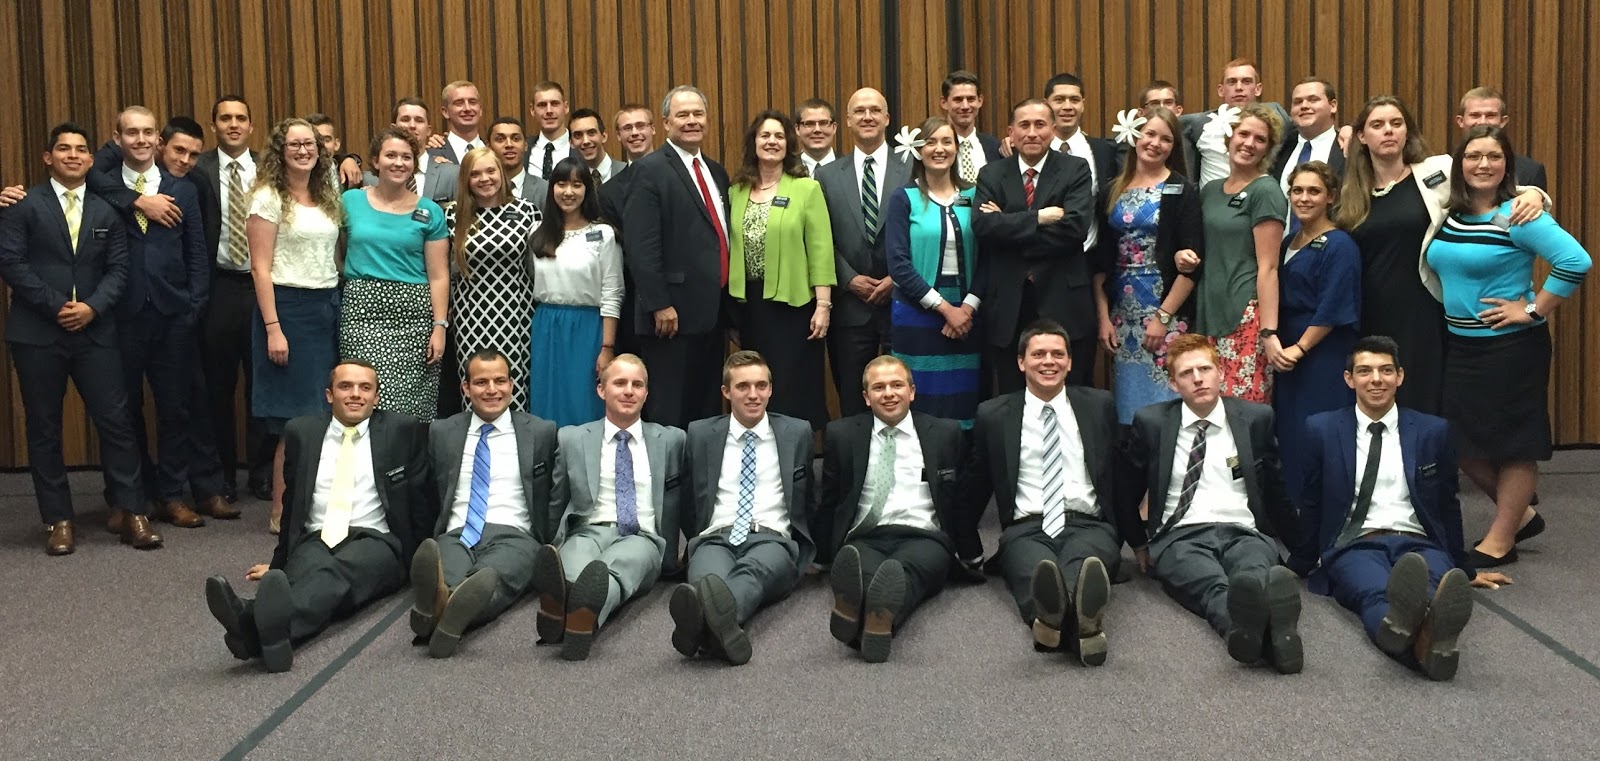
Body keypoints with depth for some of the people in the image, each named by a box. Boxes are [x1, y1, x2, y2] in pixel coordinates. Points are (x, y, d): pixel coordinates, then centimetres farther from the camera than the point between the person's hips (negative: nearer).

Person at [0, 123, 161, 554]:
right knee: (44, 427, 4)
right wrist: (56, 306, -12)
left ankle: (132, 513, 5)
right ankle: (59, 520, 13)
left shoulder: (106, 211, 13)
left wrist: (92, 307, -11)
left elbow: (118, 269, 6)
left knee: (116, 420, -2)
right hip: (37, 333, -2)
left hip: (95, 332, 2)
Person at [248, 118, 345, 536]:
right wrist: (273, 329, -16)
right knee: (296, 421, -5)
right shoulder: (269, 198, -5)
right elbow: (260, 268, -9)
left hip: (328, 307, 6)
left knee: (326, 415, 6)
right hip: (288, 308, -6)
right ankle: (281, 513, 4)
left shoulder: (328, 198, 14)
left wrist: (336, 308, 8)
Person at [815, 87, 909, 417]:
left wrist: (897, 279, -9)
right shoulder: (828, 175, 8)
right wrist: (850, 279, -7)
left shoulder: (912, 169, 3)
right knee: (852, 404, 5)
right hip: (850, 306, 1)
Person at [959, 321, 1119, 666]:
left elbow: (1122, 475, 21)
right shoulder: (994, 415, 13)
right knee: (1035, 568, -39)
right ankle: (1079, 625, -71)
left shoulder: (1099, 405, 16)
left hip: (1088, 525, 1)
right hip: (1026, 528, 0)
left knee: (1085, 561, -39)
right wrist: (969, 552, 19)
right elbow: (973, 489, 20)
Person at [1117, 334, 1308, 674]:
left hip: (1243, 534, 1)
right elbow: (1125, 491, 22)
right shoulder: (1151, 423, 10)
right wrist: (1139, 544, 20)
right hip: (1179, 536, -1)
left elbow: (1275, 491, 21)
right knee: (1214, 587, -39)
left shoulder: (1256, 418, 13)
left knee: (1257, 575, -39)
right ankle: (1247, 625, -71)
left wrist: (1302, 551, 24)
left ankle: (1276, 628, -71)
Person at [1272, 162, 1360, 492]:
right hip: (1286, 353, 8)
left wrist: (1300, 348, -15)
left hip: (1323, 356, -8)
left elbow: (1332, 311, -15)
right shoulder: (1288, 243, 13)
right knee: (1286, 432, 10)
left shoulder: (1339, 246, -10)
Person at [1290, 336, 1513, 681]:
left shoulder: (1432, 431, 14)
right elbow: (1309, 504, 18)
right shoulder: (1321, 430, 10)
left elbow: (1447, 506, 22)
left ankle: (1430, 636, -70)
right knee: (1378, 593, -38)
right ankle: (1413, 631, -72)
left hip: (1418, 544, 2)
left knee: (1436, 585, -37)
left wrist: (1465, 572, 28)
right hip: (1355, 545, -1)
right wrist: (1299, 566, 23)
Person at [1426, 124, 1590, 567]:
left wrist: (1533, 310, -17)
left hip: (1510, 346, -7)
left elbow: (1576, 262, -22)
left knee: (1513, 443, 3)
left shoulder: (1517, 216, -14)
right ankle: (1520, 515, 29)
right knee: (1463, 441, 11)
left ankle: (1500, 541, 14)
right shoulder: (1450, 215, 6)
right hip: (1459, 345, 8)